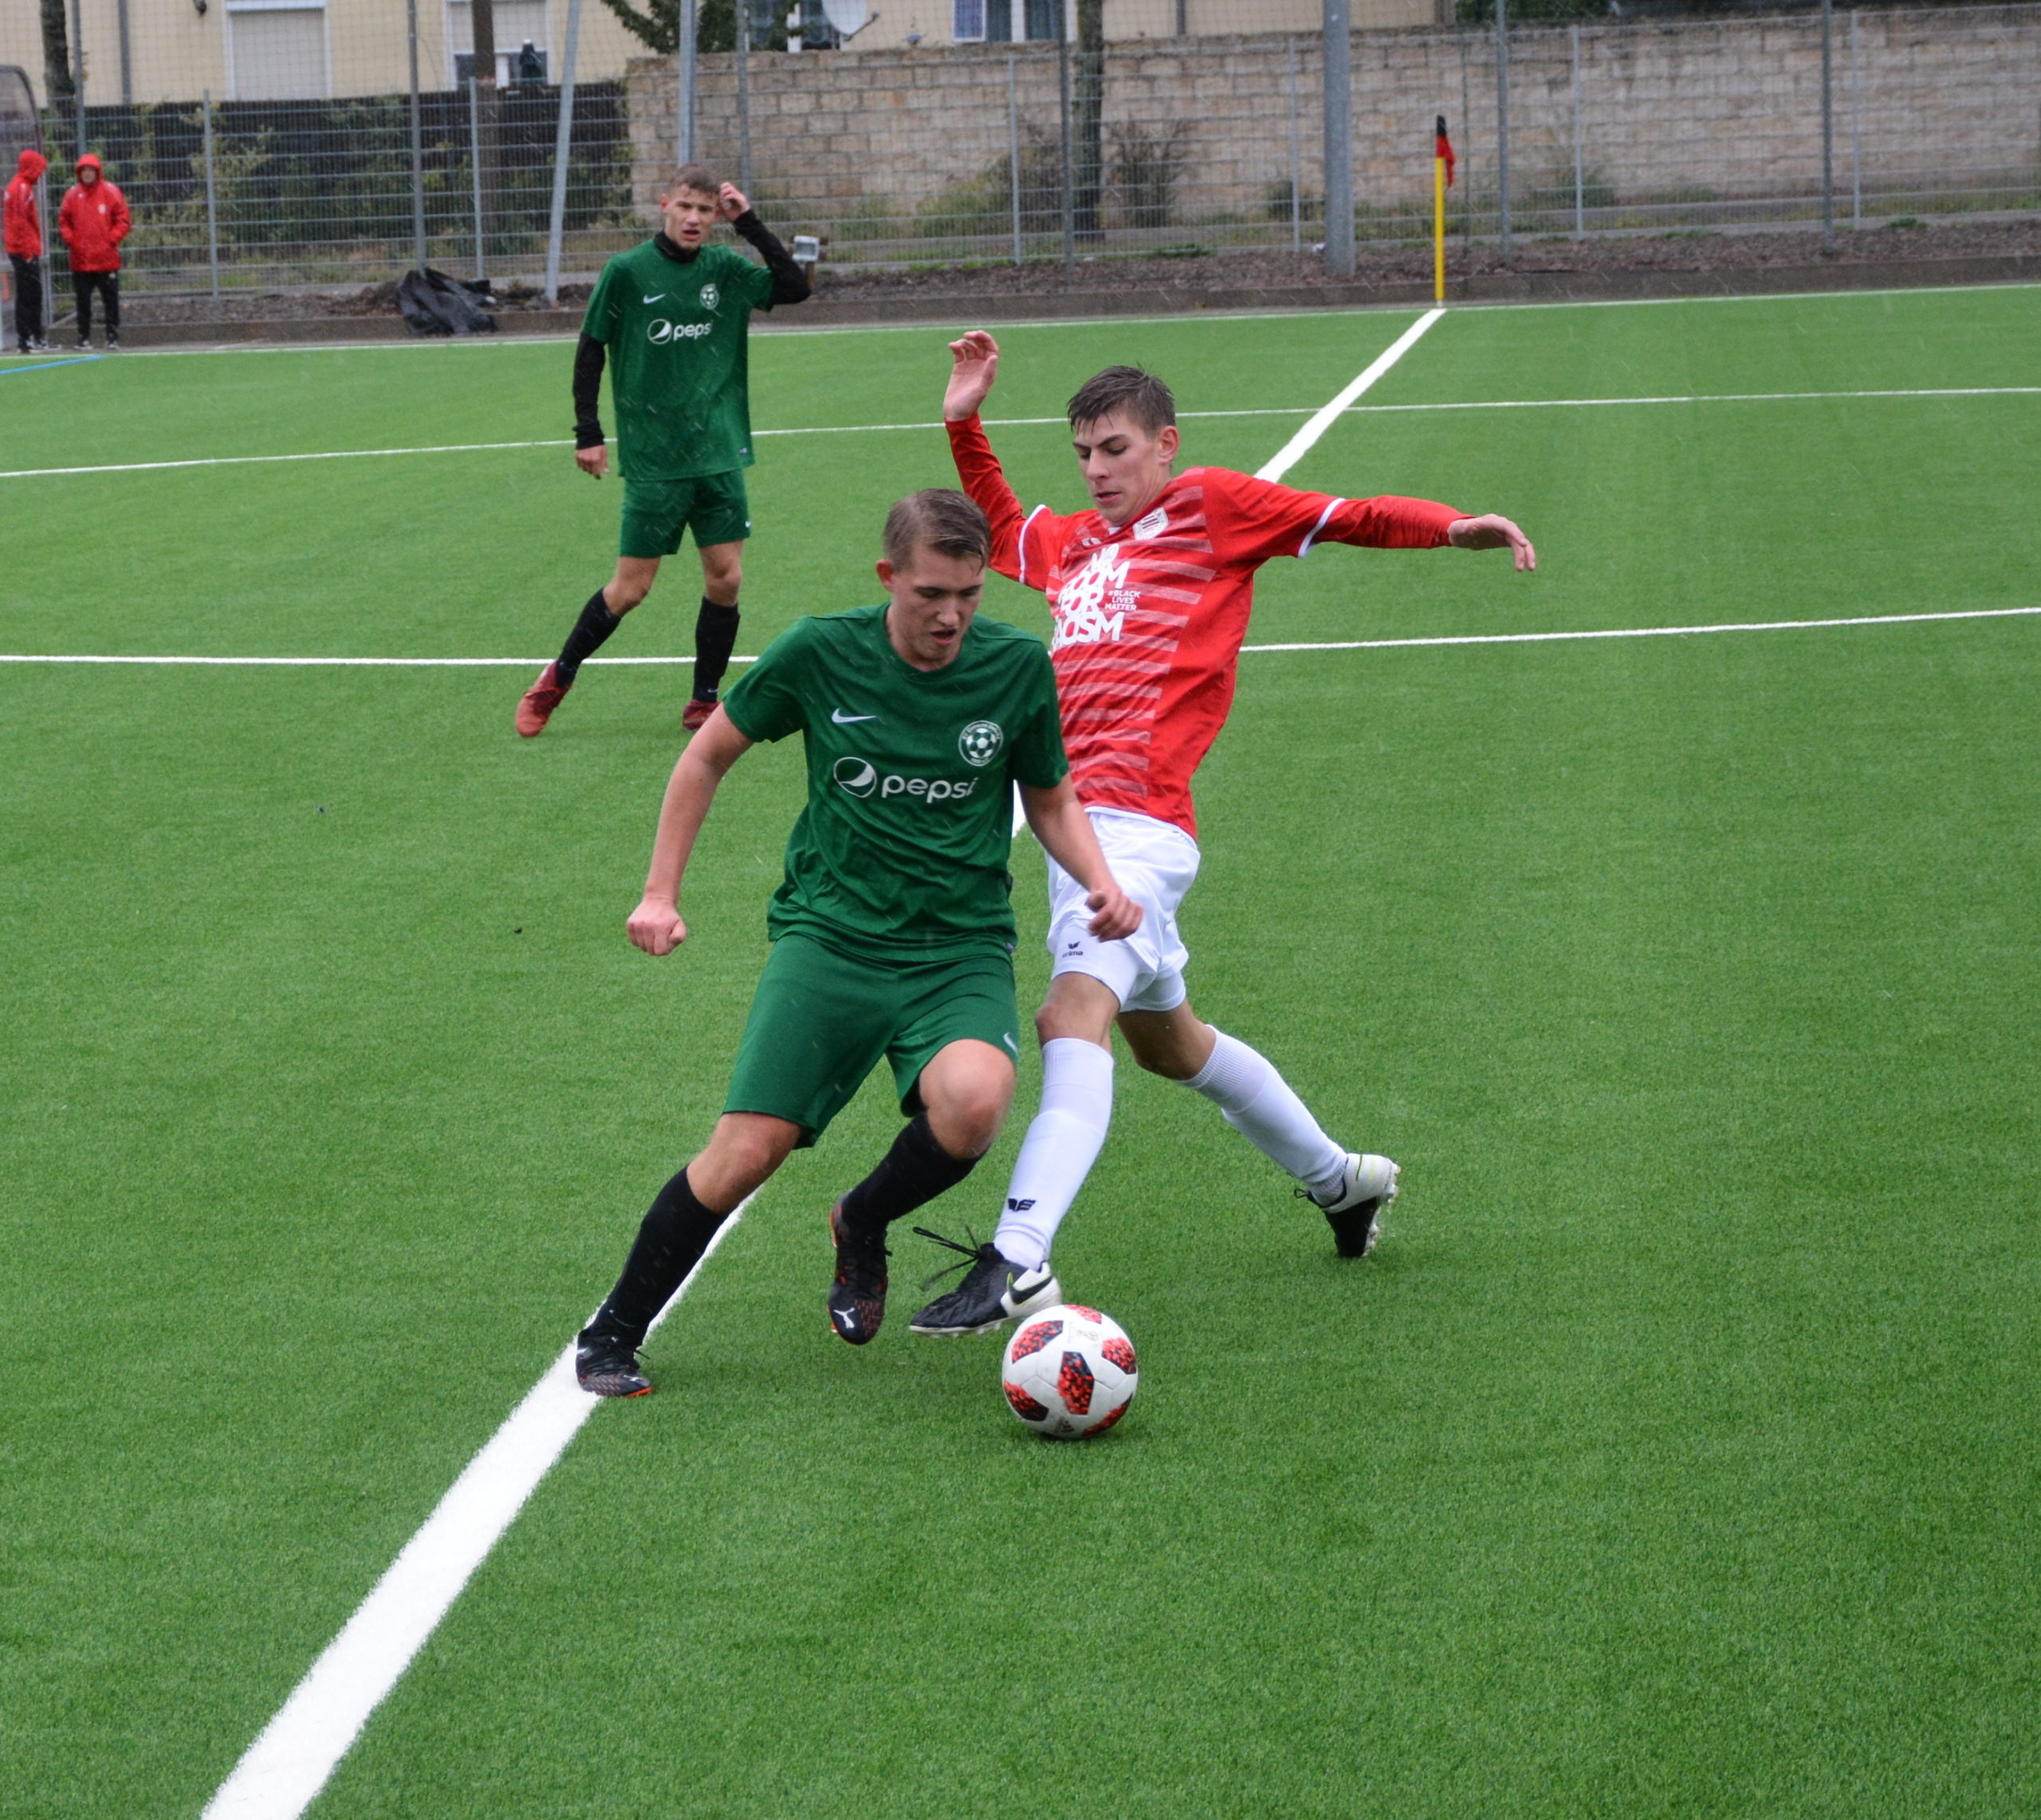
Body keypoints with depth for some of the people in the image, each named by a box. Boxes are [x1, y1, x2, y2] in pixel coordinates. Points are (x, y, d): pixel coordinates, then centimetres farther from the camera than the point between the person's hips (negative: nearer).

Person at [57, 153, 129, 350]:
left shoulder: (110, 192, -1)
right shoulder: (72, 194, 6)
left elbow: (123, 219, 0)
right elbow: (63, 221, 12)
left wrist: (112, 240, -9)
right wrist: (70, 240, -3)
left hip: (107, 259, -2)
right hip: (81, 260, 2)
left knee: (111, 299, 0)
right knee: (83, 301, 4)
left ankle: (113, 337, 3)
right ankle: (84, 337, 9)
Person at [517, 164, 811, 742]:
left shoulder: (725, 269, 4)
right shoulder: (627, 272, -5)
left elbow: (795, 287, -3)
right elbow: (590, 349, 1)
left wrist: (751, 223, -9)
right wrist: (587, 433, -3)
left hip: (719, 455, 3)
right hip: (653, 460, -3)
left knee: (725, 578, 0)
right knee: (630, 587, -1)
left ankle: (704, 702, 13)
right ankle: (557, 679, 18)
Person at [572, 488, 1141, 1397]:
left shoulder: (1018, 666, -2)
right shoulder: (819, 654, -6)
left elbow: (1049, 799, 16)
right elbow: (709, 755, 10)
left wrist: (1099, 881, -3)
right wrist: (661, 894, 8)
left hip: (962, 948, 1)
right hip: (830, 936, -1)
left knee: (973, 1103, -31)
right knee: (748, 1149, -15)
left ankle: (863, 1224, 3)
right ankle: (612, 1336, 7)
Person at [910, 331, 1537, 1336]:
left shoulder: (1210, 506, 3)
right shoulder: (1073, 541, 22)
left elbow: (1347, 517, -1)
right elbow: (1000, 530, 42)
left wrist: (1451, 527, -16)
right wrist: (964, 424, 31)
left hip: (1136, 821, -9)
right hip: (1074, 818, 9)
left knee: (1077, 1008, -26)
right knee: (1166, 1041, 21)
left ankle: (1019, 1259, -39)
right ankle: (1340, 1178, 41)